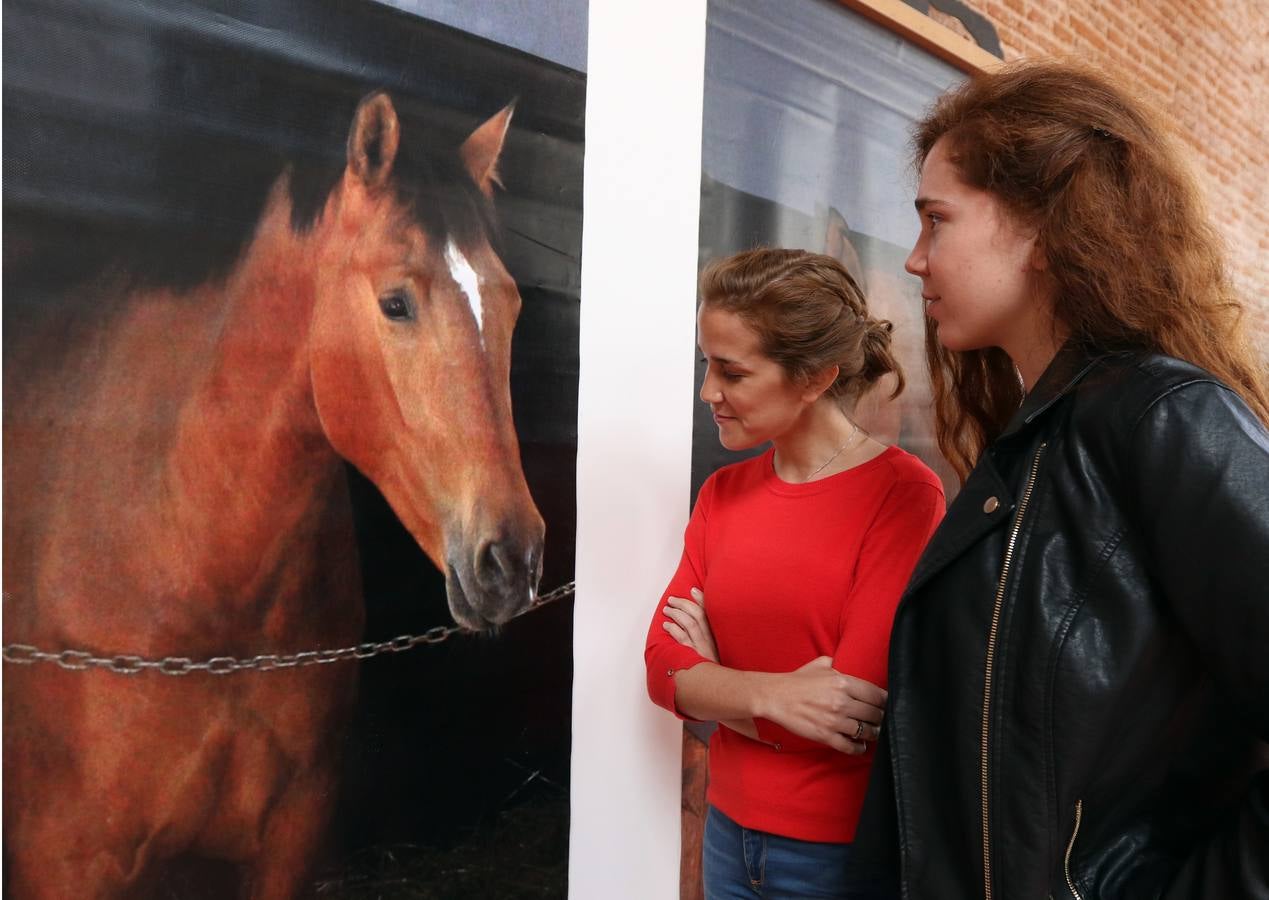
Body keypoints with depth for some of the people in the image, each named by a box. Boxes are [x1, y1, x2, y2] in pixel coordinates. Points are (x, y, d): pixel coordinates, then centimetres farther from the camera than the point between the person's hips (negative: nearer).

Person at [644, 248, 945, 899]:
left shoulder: (903, 495, -17)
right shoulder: (721, 492, 2)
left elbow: (850, 713, -21)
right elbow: (663, 665, -4)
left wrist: (712, 674, -8)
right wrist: (767, 693, -22)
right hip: (728, 827, 5)